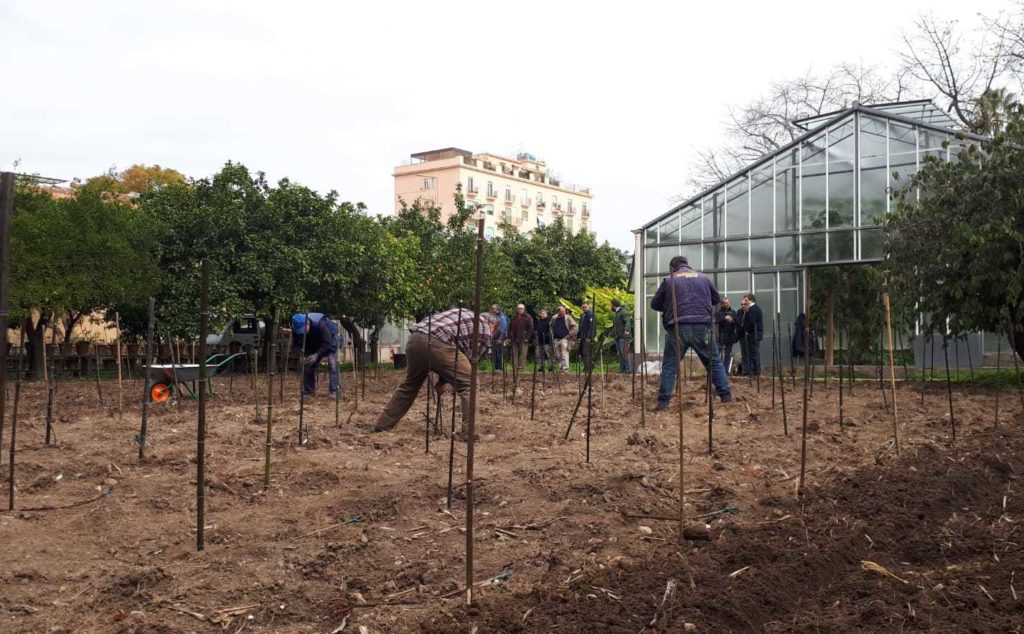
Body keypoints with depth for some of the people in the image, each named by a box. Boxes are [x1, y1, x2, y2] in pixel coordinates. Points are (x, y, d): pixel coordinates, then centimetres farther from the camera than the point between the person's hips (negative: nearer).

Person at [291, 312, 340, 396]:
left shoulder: (320, 324, -40)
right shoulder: (296, 328, -25)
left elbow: (328, 343, -35)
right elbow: (296, 343, -11)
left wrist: (317, 355, -42)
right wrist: (303, 355, -29)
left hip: (330, 339, -5)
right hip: (313, 343, 5)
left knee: (332, 364, -22)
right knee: (308, 364, -3)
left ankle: (334, 391, -25)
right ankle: (308, 392, 7)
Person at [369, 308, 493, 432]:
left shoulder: (463, 314, 37)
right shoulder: (485, 330, 19)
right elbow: (469, 360, 14)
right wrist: (443, 381, 22)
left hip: (416, 338, 7)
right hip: (439, 343, -7)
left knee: (409, 386, 24)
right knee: (469, 385, 5)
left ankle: (381, 426, 32)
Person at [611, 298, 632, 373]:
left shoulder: (624, 312, -9)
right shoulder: (616, 313, 20)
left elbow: (627, 322, -24)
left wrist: (626, 330, -39)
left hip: (623, 337, -9)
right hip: (617, 337, 9)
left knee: (625, 352, -13)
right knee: (620, 353, 7)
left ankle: (629, 369, -13)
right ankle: (622, 368, 9)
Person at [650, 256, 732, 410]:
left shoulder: (669, 280, 7)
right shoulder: (703, 278, 14)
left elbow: (655, 304, 13)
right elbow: (716, 299, 26)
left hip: (678, 329, -1)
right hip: (702, 327, 2)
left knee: (669, 365, 5)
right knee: (714, 362, 14)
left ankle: (663, 401, 0)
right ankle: (726, 395, 14)